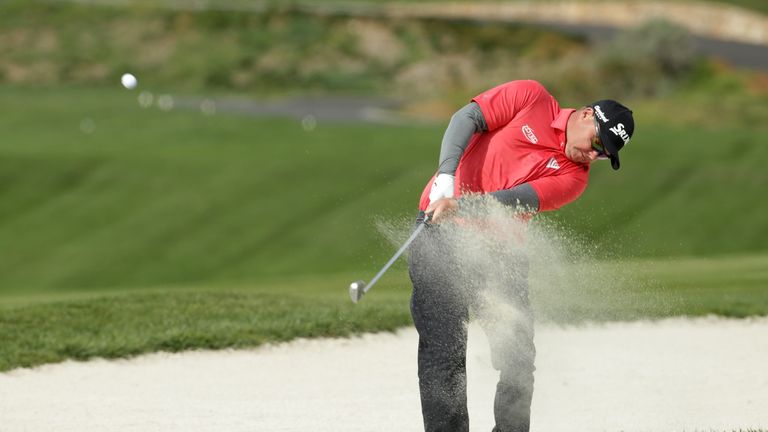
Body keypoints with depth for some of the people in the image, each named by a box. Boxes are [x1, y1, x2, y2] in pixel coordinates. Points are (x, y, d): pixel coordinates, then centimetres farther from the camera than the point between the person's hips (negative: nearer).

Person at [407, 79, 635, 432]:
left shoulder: (575, 176, 1)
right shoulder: (532, 97, -1)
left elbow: (521, 199, -14)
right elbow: (467, 118, -5)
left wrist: (460, 206, -30)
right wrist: (447, 178, -20)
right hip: (440, 229, -3)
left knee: (518, 350, -1)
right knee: (443, 346, -9)